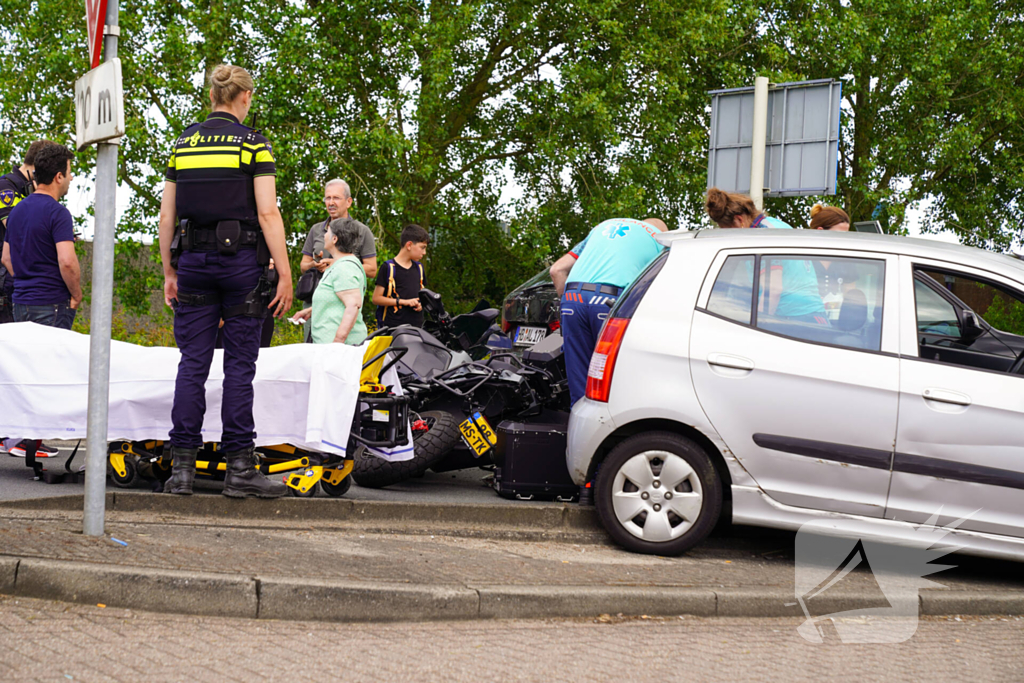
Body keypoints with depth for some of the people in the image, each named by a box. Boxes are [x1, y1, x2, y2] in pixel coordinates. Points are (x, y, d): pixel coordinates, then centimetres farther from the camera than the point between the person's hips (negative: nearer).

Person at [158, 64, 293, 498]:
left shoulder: (182, 144, 10)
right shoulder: (252, 143, -3)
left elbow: (167, 215, 9)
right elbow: (267, 213, -10)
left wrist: (169, 272, 16)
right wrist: (285, 274, -8)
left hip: (193, 259, 4)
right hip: (241, 258, -4)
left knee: (192, 363, 4)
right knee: (240, 364, 0)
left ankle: (182, 466, 1)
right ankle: (239, 467, 0)